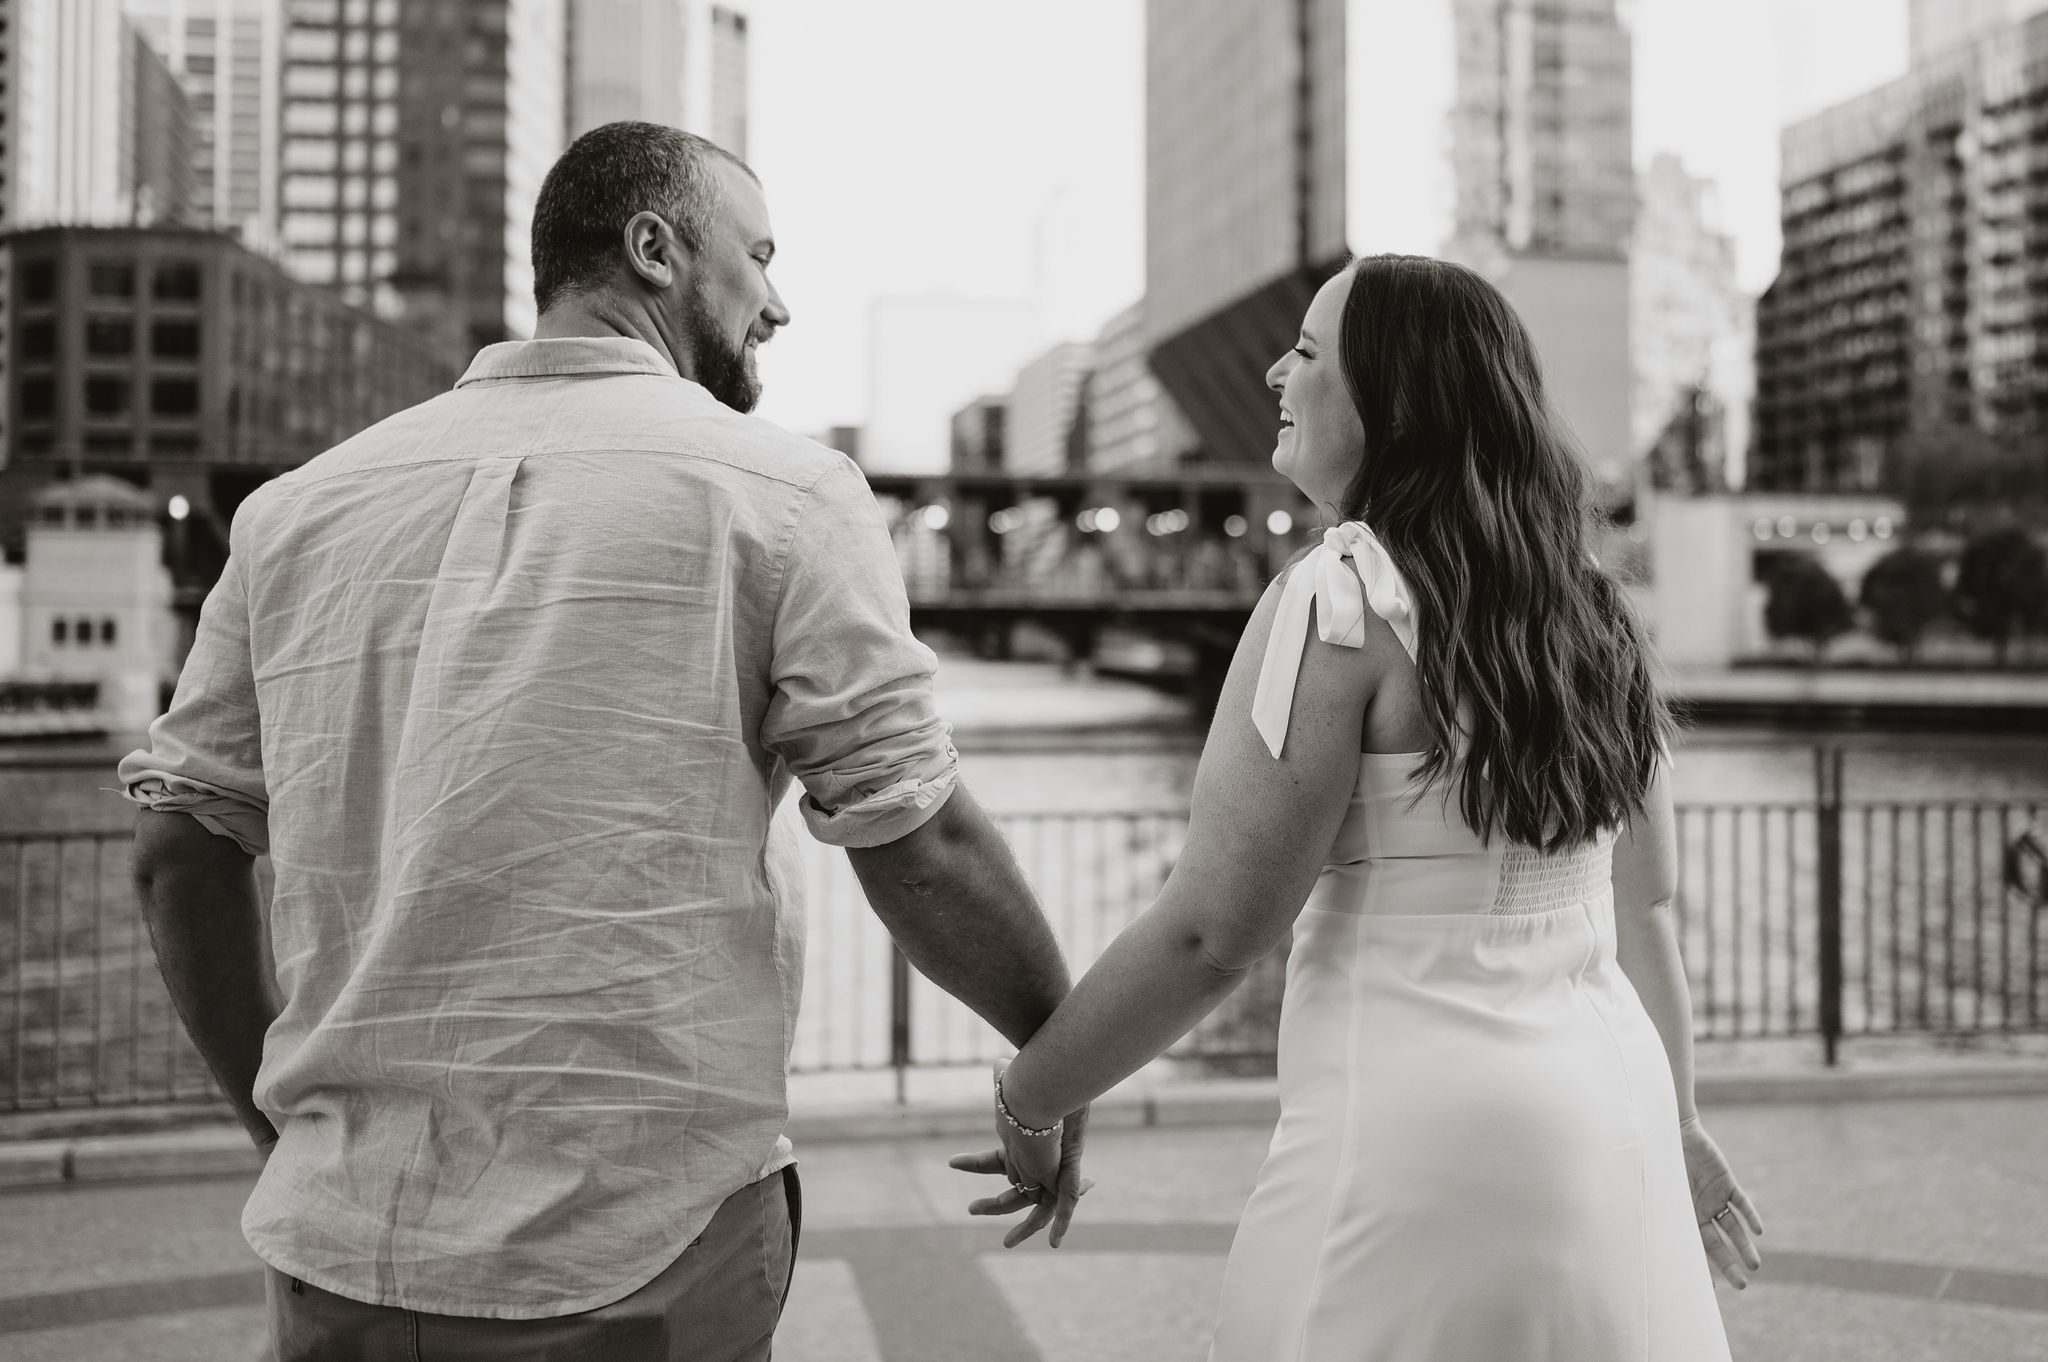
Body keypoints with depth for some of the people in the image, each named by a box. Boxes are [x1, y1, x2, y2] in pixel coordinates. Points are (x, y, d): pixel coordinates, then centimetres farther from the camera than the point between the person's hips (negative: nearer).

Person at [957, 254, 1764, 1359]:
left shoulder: (1341, 602, -14)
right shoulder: (1589, 614, 7)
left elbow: (1210, 929, -17)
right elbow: (1644, 908, 14)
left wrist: (1026, 1098, -4)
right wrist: (1673, 1121, 27)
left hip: (1419, 1132, -7)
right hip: (1608, 1112, 8)